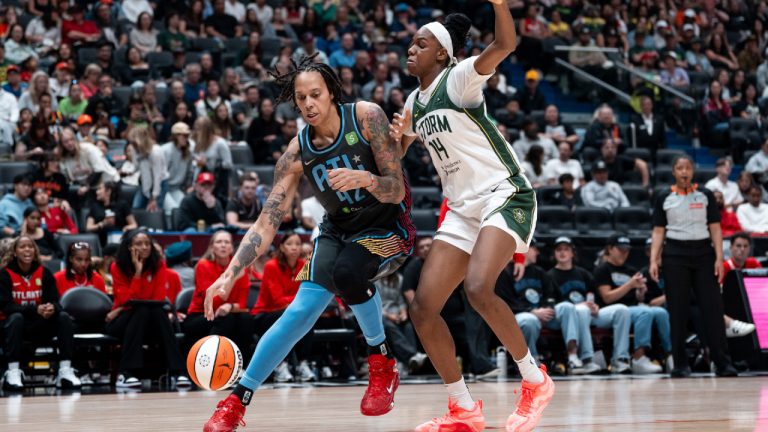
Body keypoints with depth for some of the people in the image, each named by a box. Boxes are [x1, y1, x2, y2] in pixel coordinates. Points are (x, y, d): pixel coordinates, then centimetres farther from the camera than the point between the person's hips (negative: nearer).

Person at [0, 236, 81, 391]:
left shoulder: (44, 273, 3)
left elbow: (54, 301, -2)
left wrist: (52, 308, -30)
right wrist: (35, 310, -31)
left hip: (40, 326, 3)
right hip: (15, 325, -3)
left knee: (64, 317, -20)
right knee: (16, 317, -35)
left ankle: (65, 371, -23)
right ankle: (13, 373, -37)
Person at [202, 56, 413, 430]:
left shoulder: (365, 117, -19)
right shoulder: (298, 152, -11)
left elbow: (397, 191, -18)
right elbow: (267, 222, -12)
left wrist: (365, 179, -41)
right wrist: (229, 276, -24)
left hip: (387, 229, -3)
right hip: (338, 231, 3)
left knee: (346, 272, -33)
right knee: (302, 310, -15)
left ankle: (382, 364, -12)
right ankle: (236, 400, -8)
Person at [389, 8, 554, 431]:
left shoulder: (458, 79, -10)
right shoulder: (415, 102, 12)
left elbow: (506, 44, -28)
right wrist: (398, 136, 4)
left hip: (505, 197, -8)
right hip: (463, 209, 8)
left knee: (477, 288, -31)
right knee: (422, 308, -1)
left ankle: (535, 381, -12)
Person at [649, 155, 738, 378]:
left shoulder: (705, 196, 6)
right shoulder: (664, 199, 6)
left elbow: (715, 228, 4)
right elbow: (658, 232, 5)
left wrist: (719, 258, -5)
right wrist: (653, 261, -5)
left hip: (703, 252, 0)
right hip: (675, 255, 0)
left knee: (712, 307, -6)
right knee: (678, 311, 0)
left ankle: (722, 363, -5)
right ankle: (680, 365, 5)